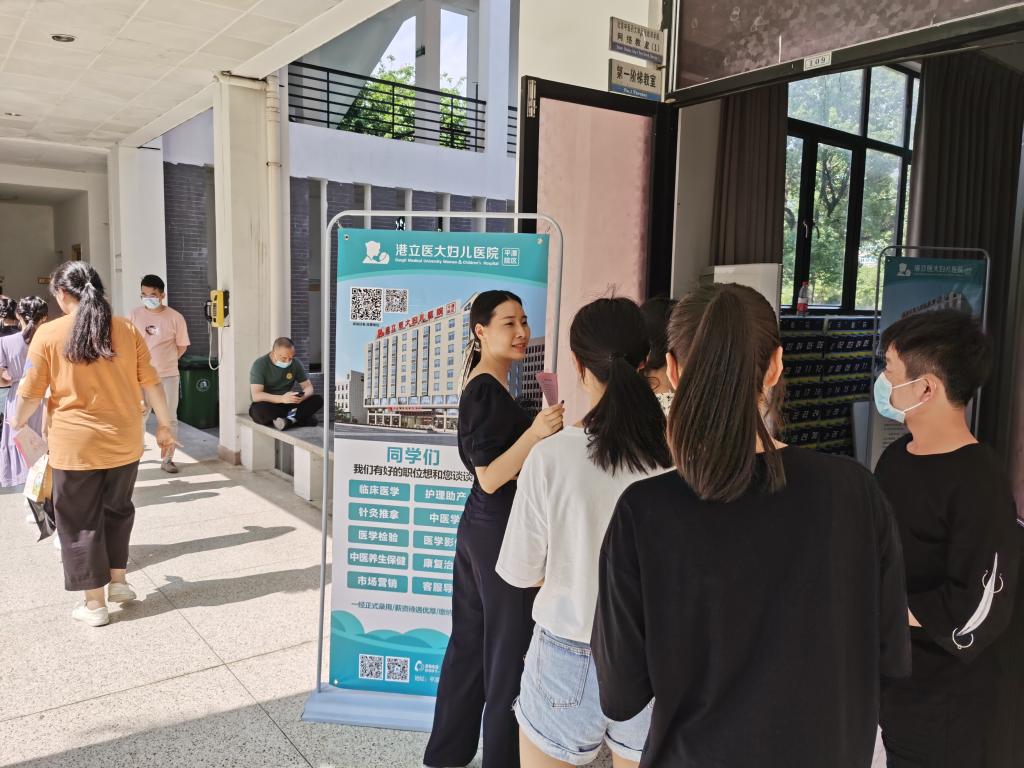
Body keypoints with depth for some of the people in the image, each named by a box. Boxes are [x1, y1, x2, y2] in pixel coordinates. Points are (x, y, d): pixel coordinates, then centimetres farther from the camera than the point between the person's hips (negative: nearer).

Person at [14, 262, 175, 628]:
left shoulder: (49, 333, -8)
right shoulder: (127, 329, -2)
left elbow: (30, 393, -3)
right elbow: (151, 383, 0)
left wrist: (18, 421, 16)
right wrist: (164, 424, 10)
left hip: (75, 445, -3)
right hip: (123, 441, 3)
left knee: (80, 522, 11)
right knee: (117, 510, 24)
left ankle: (95, 604, 18)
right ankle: (118, 580, 26)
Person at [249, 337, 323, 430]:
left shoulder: (295, 364, 0)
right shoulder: (260, 364, -13)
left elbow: (308, 387, 3)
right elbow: (256, 396, -22)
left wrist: (303, 396, -23)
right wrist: (282, 398, -37)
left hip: (288, 405, 4)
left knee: (318, 400, -18)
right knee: (258, 409, -39)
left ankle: (289, 420, -34)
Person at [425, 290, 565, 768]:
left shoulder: (483, 387, 11)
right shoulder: (489, 391, -19)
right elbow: (490, 478, -23)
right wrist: (535, 433, -34)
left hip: (479, 529, 10)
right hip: (500, 533, -10)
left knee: (470, 642, 18)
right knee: (509, 654, 3)